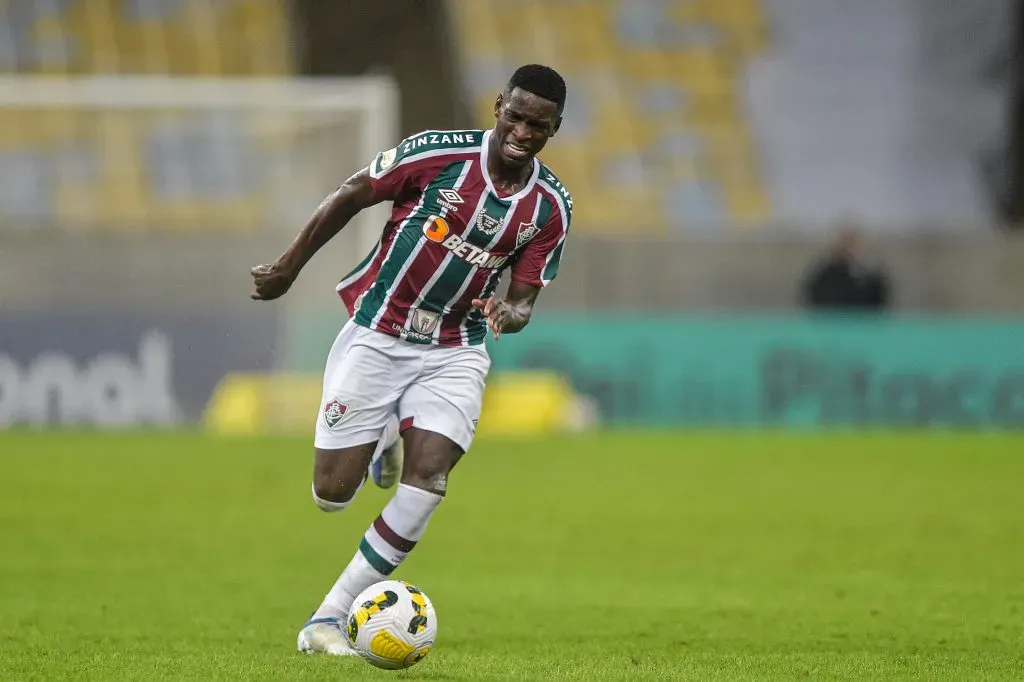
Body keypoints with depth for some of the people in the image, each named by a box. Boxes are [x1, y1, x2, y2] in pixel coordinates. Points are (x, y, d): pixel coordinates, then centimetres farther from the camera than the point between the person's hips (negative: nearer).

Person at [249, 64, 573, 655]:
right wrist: (289, 268, 0)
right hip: (375, 338, -2)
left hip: (453, 353, 2)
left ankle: (330, 619, -7)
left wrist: (512, 313, -28)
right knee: (332, 494, -2)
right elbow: (350, 197, -4)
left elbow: (525, 296, -3)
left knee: (427, 484, -18)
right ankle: (382, 448, 36)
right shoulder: (438, 153, -15)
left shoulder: (552, 207, -6)